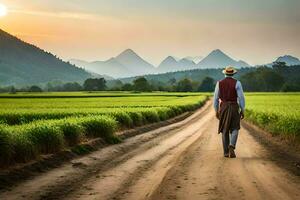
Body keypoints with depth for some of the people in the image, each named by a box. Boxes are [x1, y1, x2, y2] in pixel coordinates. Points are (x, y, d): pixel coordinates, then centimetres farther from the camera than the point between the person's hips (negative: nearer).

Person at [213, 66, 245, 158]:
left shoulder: (219, 83, 1)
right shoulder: (237, 83, -5)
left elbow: (216, 98, 2)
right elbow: (241, 98, -8)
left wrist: (216, 111, 11)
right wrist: (242, 111, -1)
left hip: (223, 108, 2)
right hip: (234, 108, -2)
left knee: (225, 130, 10)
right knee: (234, 129, 7)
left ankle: (226, 152, 7)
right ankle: (231, 146, -18)